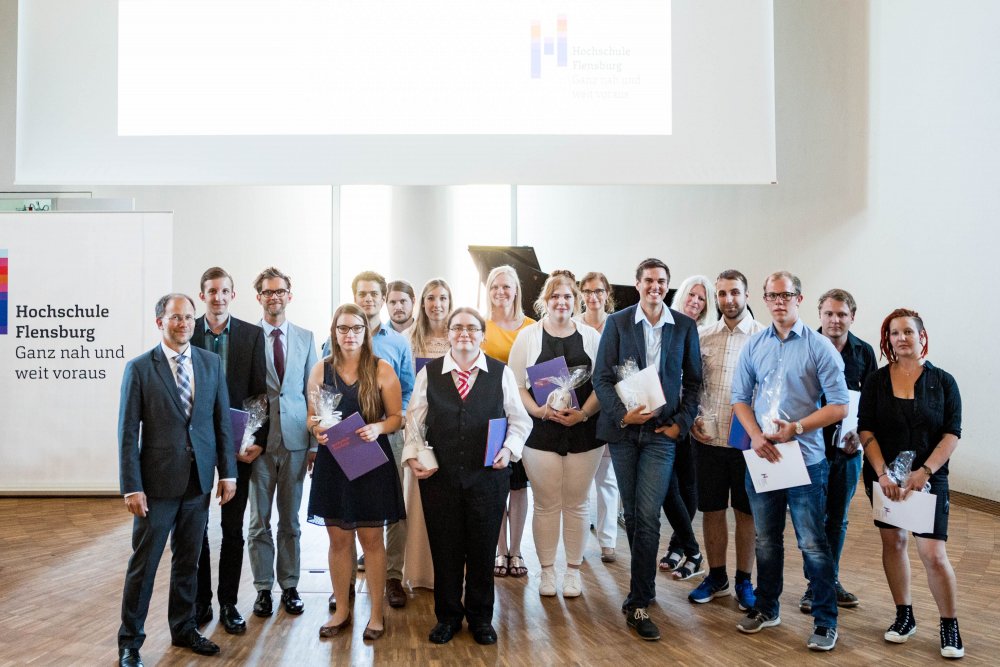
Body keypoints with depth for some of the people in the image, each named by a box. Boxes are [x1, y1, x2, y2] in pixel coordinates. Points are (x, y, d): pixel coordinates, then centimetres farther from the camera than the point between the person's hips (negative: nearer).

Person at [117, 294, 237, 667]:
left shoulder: (212, 363, 4)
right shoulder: (139, 368, -6)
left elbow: (222, 421, 6)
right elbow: (128, 432, -7)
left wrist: (227, 472, 2)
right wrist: (131, 487, -11)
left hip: (199, 480, 3)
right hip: (157, 481, -3)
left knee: (188, 561, 16)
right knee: (143, 564, 6)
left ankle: (184, 629, 32)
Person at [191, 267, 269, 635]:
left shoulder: (252, 334, -2)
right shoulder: (187, 332, -2)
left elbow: (260, 391, -3)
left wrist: (259, 440, -10)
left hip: (237, 442, 0)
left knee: (233, 527, 8)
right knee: (195, 525, 11)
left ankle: (228, 603, 21)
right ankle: (200, 601, 26)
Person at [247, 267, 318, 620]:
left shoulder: (306, 337, 6)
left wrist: (314, 443, 2)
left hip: (295, 440, 2)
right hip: (259, 441, -1)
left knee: (290, 520, 11)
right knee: (259, 521, 9)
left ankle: (289, 585, 24)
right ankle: (263, 588, 22)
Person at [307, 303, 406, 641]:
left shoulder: (381, 369, -4)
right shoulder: (321, 369, 3)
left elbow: (396, 417, -1)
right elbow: (312, 417, 10)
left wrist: (377, 428, -21)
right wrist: (317, 429, -12)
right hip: (332, 461, 2)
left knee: (371, 539, 5)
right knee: (339, 539, 11)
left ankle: (376, 613, 19)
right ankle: (342, 609, 26)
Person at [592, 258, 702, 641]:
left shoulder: (685, 326, 4)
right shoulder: (617, 322, 2)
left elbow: (693, 381, 8)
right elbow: (602, 377, -1)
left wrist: (681, 422, -3)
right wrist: (622, 413, -14)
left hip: (662, 432, -1)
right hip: (623, 428, 1)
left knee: (648, 516, -8)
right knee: (632, 513, 10)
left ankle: (638, 604, 0)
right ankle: (644, 584, 29)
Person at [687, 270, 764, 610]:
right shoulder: (702, 336, 5)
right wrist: (691, 418, -1)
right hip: (708, 438, 3)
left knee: (746, 511, 9)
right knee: (711, 509, 11)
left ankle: (743, 581, 24)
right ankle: (716, 577, 27)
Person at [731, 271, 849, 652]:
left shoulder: (820, 347, -5)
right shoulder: (753, 346, 6)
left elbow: (839, 406, -8)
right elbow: (740, 398, 7)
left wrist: (795, 429, -17)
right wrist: (756, 435, -9)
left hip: (805, 458, -4)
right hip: (761, 457, 4)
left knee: (813, 544, 2)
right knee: (766, 540, 16)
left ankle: (826, 621, 18)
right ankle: (766, 609, 31)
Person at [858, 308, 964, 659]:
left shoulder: (943, 382, -1)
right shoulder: (876, 380, 1)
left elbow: (952, 433, -6)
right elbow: (866, 430, -3)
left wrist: (924, 471, -17)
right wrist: (883, 473, -13)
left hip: (929, 479, -2)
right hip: (883, 477, 2)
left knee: (933, 553, -6)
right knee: (893, 541, 9)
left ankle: (949, 625, 14)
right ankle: (904, 615, 25)